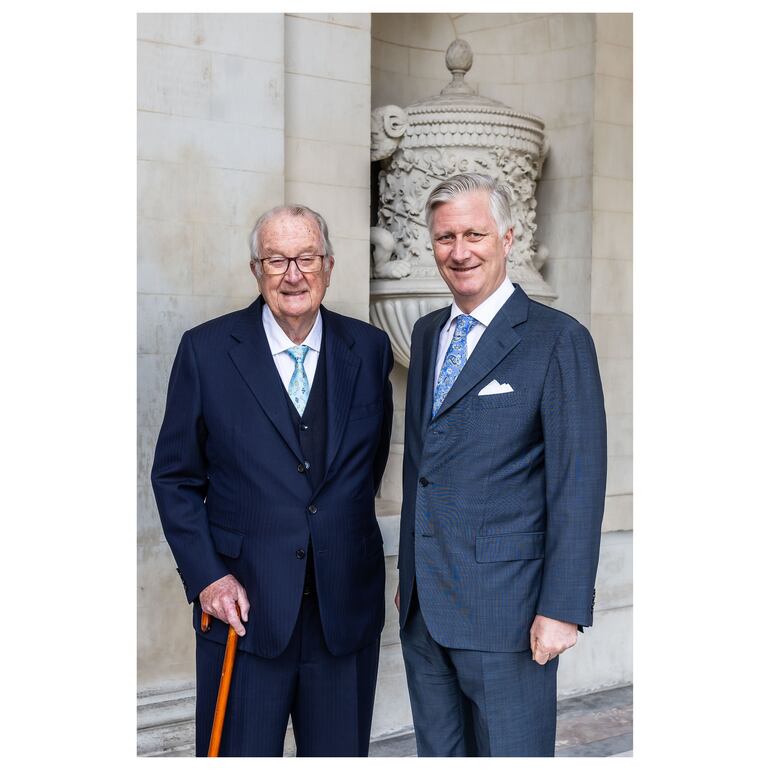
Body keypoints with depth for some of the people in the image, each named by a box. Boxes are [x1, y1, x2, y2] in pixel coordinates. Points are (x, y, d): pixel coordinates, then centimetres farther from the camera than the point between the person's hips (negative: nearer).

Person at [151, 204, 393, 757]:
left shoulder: (369, 349, 3)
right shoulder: (207, 349, -3)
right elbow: (176, 478, 1)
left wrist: (344, 532, 11)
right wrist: (206, 576, -8)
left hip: (346, 608, 2)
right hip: (243, 607, -2)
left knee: (341, 753, 12)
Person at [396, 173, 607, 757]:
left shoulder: (558, 340, -10)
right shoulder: (428, 334, 12)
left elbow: (578, 483, -13)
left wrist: (562, 609, -16)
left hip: (504, 603, -6)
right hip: (423, 602, 7)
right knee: (438, 752, 16)